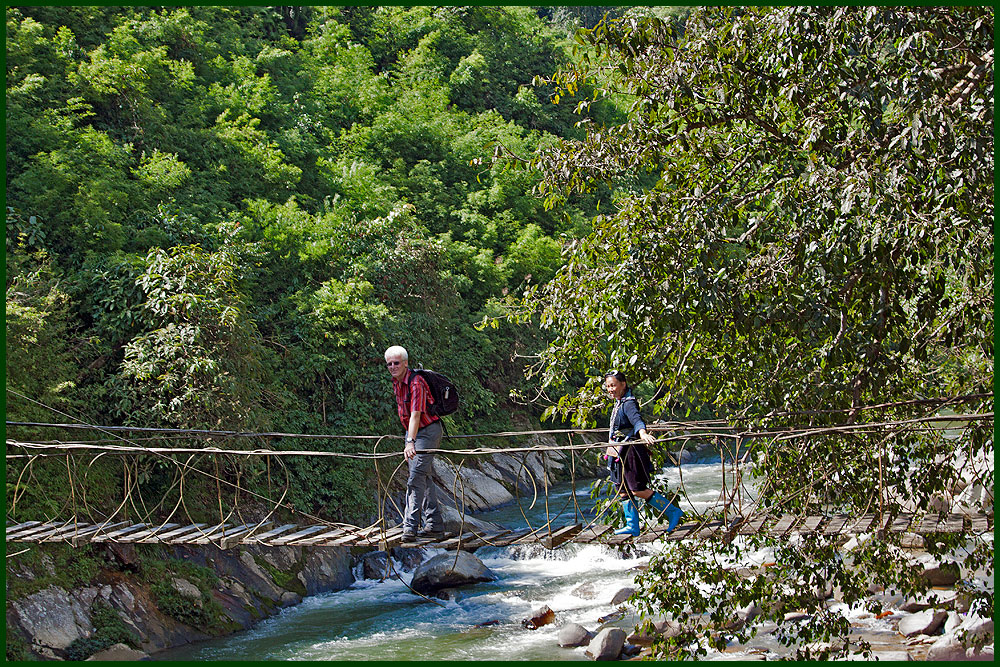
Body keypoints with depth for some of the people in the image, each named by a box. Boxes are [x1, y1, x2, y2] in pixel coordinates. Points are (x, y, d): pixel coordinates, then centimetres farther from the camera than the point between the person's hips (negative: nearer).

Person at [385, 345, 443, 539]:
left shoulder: (416, 383, -24)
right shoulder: (395, 381, 3)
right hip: (412, 431, 9)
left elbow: (416, 415, -36)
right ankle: (433, 525, 16)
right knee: (425, 478, 11)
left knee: (416, 477, -15)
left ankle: (410, 527, -17)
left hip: (428, 431, -9)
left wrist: (410, 442, -46)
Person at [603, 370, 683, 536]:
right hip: (619, 453, 9)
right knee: (623, 491, 9)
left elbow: (637, 420, -37)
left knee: (637, 490, -9)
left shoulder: (629, 403, -16)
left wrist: (643, 434, -57)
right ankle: (632, 526, 14)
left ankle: (673, 512, 1)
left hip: (630, 452, -9)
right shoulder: (618, 403, 13)